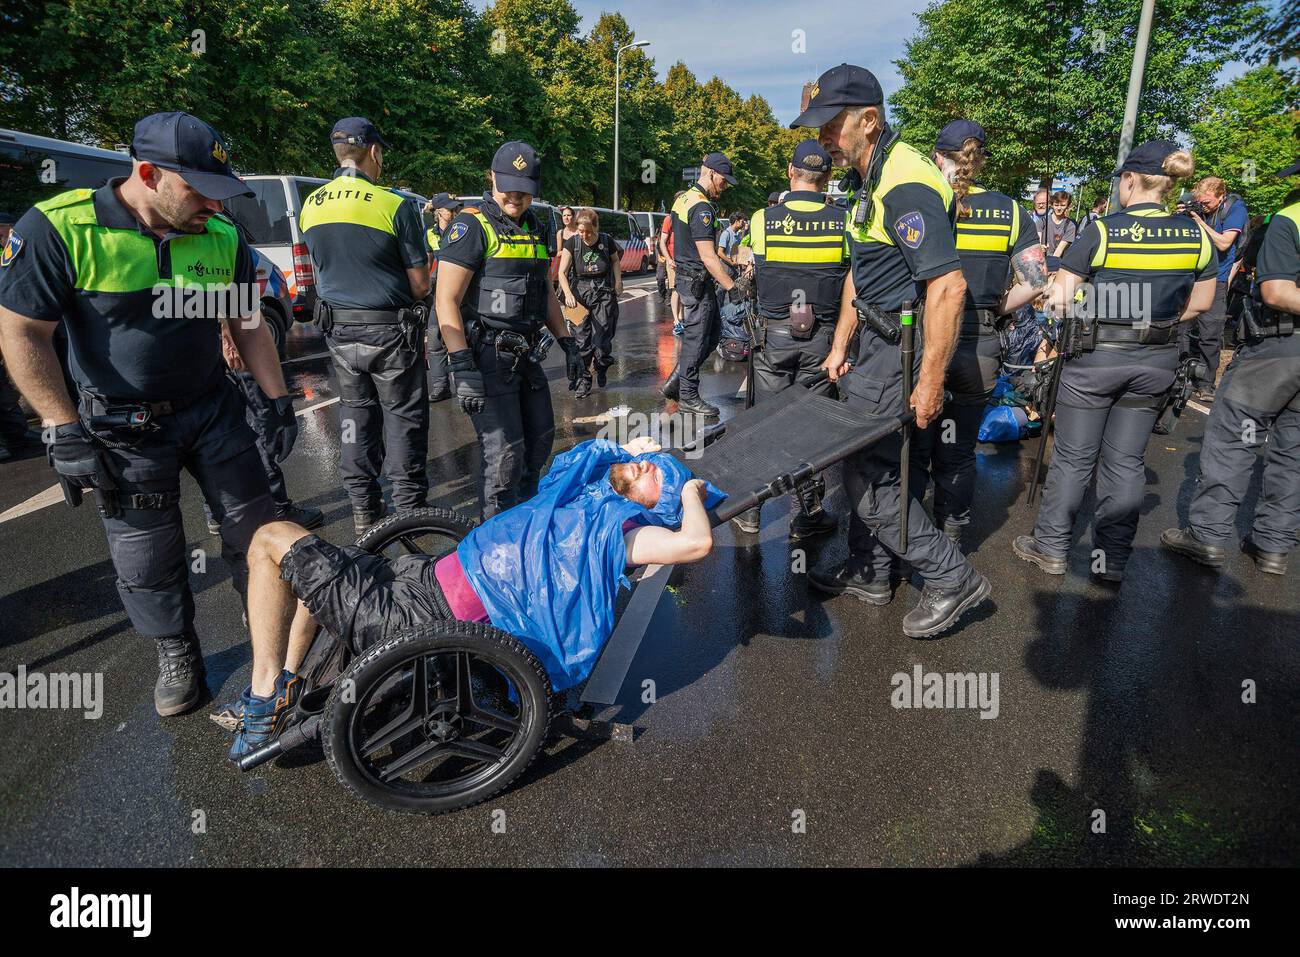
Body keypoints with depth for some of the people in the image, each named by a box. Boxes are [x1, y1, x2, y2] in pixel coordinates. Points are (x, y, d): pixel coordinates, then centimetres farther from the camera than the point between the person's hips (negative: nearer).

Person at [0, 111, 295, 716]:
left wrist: (278, 399, 1)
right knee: (147, 559, 5)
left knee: (254, 525, 7)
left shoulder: (222, 236, -5)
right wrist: (65, 432, -17)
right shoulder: (58, 229, -17)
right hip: (123, 426, -3)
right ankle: (177, 655, 27)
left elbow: (247, 324, 5)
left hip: (212, 408, 3)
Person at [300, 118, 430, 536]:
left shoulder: (311, 206, 4)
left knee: (356, 416, 16)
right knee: (404, 422, 6)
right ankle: (409, 509, 11)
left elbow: (326, 267, 14)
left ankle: (363, 514, 24)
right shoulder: (396, 206, -14)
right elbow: (420, 284, -10)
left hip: (340, 331, 6)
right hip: (391, 332, -5)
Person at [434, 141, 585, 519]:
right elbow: (447, 301, -16)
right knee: (505, 452, -7)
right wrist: (462, 367, -24)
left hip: (525, 355, 8)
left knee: (540, 440, 16)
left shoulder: (533, 228, 14)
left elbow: (545, 292, 23)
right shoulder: (471, 225, -10)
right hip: (487, 357, -8)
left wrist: (568, 345, 16)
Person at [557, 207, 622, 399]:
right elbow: (562, 273, -6)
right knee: (581, 339, -1)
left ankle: (601, 366, 26)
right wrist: (568, 293, -21)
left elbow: (615, 260, 18)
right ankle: (583, 381, 7)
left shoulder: (607, 241, -3)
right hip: (580, 291, 1)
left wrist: (618, 281, 6)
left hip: (603, 292, -1)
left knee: (602, 338, -5)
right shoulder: (572, 243, -3)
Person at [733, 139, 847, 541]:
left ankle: (748, 509, 17)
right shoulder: (843, 222, -3)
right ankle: (807, 515, 15)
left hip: (774, 334, 0)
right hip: (822, 337, 0)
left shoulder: (762, 219, -4)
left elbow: (756, 277, 7)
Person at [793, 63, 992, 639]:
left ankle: (952, 579, 10)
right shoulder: (868, 181, 12)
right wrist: (840, 345, 19)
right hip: (879, 341, 10)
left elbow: (948, 287, -27)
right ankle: (868, 574, 32)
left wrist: (929, 381, -26)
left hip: (905, 346, -10)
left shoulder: (906, 185, -21)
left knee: (869, 474, -4)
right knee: (864, 461, 17)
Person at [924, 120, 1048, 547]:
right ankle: (951, 539, 28)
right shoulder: (1010, 212, 3)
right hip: (980, 347, 2)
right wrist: (995, 312, 12)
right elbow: (1035, 283, -1)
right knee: (959, 450, 15)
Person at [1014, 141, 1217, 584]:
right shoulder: (1195, 235, 1)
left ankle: (1051, 547, 19)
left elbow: (1060, 298, -13)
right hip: (1156, 363, 4)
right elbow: (1199, 303, 10)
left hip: (1096, 356, -4)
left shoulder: (1102, 230, -12)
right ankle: (1113, 560, 18)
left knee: (1073, 457, 8)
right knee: (1126, 460, 12)